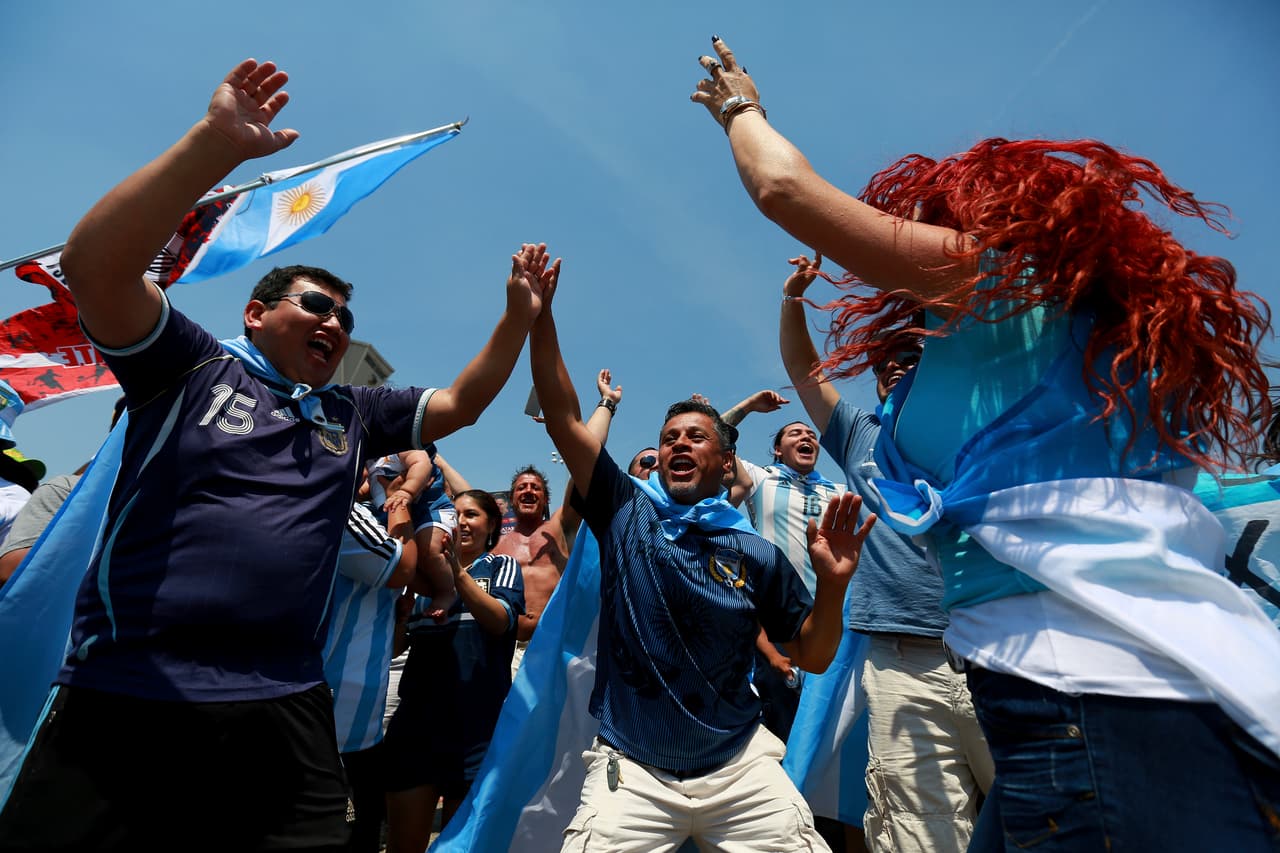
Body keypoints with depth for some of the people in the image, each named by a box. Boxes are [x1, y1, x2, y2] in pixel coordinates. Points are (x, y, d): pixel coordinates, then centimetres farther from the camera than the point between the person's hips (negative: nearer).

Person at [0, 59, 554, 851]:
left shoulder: (352, 415, 14)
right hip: (123, 703, -3)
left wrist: (519, 317, 7)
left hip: (283, 712, 4)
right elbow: (93, 265, -12)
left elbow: (459, 404, 16)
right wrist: (217, 142, -20)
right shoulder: (194, 366, 2)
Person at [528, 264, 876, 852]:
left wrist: (832, 584, -16)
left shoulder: (757, 555, -1)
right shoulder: (626, 512, -2)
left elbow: (812, 657, 3)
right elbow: (563, 418, -7)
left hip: (739, 769, 1)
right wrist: (539, 314, -13)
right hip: (631, 770, -1)